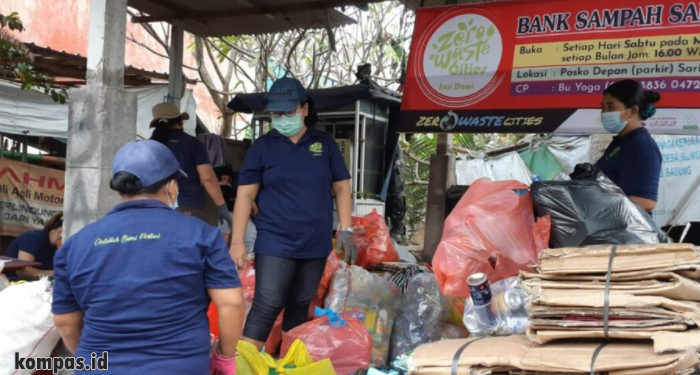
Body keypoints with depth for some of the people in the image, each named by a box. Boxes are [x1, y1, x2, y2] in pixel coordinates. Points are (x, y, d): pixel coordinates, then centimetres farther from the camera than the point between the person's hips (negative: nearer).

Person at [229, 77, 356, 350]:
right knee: (267, 305, -11)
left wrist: (346, 230, 0)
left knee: (300, 307, 13)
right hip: (275, 243, -2)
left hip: (316, 244, 3)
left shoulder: (325, 143, 5)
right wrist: (237, 241, -7)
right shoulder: (262, 147, 0)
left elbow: (341, 187, 9)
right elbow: (245, 195, -1)